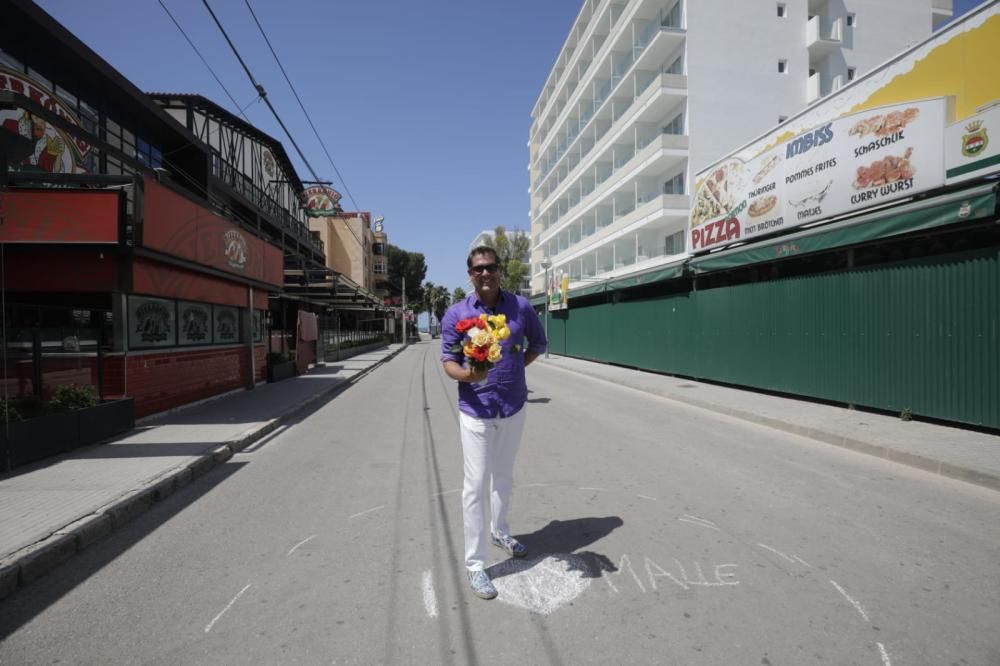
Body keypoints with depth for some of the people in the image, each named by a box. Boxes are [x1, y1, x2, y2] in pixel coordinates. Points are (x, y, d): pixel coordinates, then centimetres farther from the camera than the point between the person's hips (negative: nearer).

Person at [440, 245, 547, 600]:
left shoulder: (520, 306, -2)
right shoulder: (456, 314, -8)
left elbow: (538, 343, 12)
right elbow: (447, 360, -7)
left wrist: (516, 367, -1)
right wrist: (466, 374, -28)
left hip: (514, 408, 3)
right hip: (476, 411, -3)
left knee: (504, 477, 22)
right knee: (476, 485, -1)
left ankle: (500, 532, 45)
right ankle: (475, 565, 11)